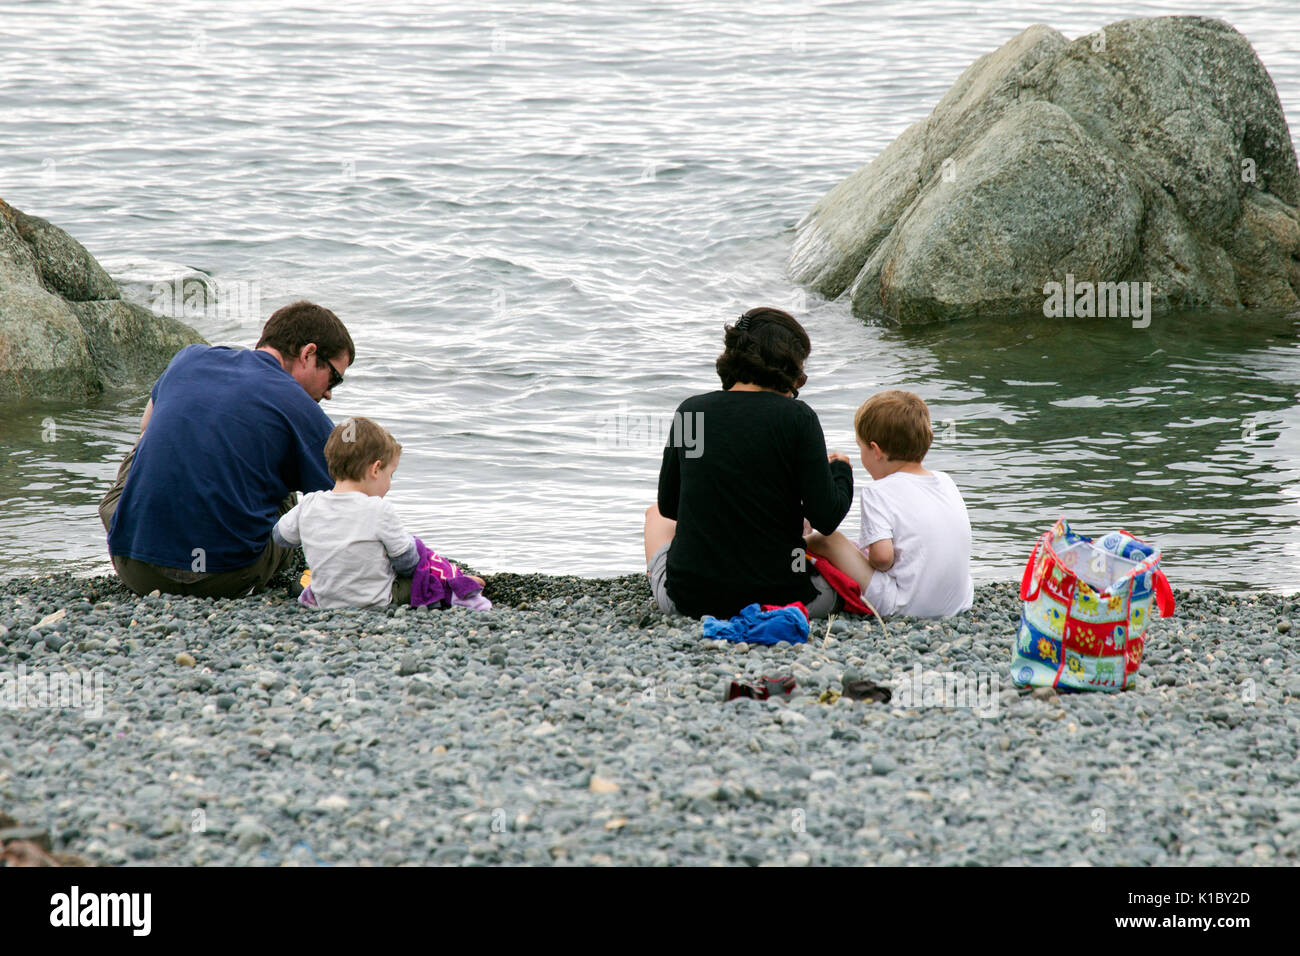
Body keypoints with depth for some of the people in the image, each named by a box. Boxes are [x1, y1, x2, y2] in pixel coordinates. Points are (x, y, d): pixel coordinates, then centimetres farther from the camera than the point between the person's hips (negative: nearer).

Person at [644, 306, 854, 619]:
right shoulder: (797, 418, -11)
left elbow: (669, 506, 10)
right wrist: (841, 470, 9)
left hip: (689, 600, 2)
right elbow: (825, 518, -12)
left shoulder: (690, 410, -2)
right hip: (777, 597, -2)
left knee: (656, 514, 36)